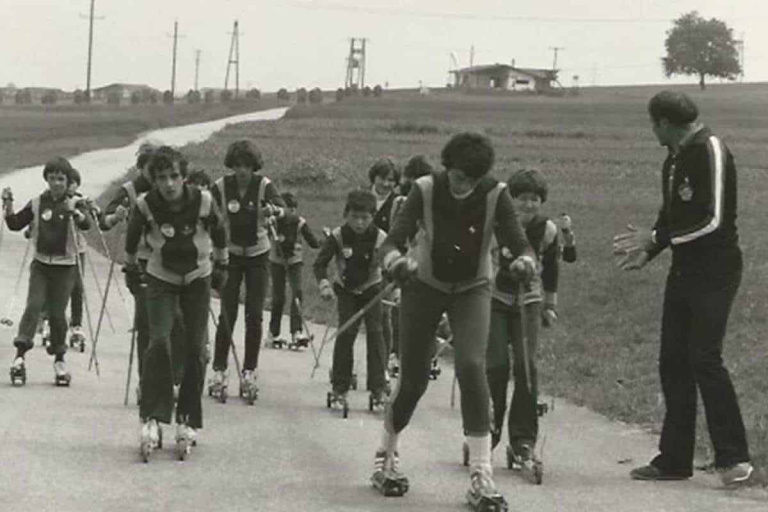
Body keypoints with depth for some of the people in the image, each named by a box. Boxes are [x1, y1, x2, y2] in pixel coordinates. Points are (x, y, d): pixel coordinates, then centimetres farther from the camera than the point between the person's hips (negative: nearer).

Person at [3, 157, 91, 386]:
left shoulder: (74, 203, -3)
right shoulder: (37, 203, 5)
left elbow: (86, 224, -21)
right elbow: (15, 224, 6)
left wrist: (74, 211, -42)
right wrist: (8, 205, -10)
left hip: (65, 266, -1)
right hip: (41, 264, 2)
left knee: (57, 312, 0)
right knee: (34, 305, -12)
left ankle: (59, 359, 15)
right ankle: (20, 355, -17)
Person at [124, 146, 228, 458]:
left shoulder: (203, 202, -20)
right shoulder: (145, 206, -20)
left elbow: (219, 233, 2)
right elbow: (132, 236, 3)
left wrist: (221, 266, 12)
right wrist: (131, 267, 15)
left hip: (198, 279, 1)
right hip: (161, 280, -1)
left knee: (195, 348, -4)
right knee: (159, 341, -19)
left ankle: (188, 420, 10)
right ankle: (151, 418, -16)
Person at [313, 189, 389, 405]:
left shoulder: (380, 238, -19)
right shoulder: (337, 236, -18)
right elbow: (320, 264, -13)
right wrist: (324, 284, -31)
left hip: (372, 290, 0)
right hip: (346, 290, 0)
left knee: (374, 332, -10)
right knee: (346, 332, -10)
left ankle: (378, 388, -7)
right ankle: (339, 387, -1)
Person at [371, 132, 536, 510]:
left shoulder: (495, 195, -19)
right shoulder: (426, 190, -21)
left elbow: (519, 242, -23)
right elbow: (392, 241, -25)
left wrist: (524, 262, -47)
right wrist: (396, 262, -48)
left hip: (472, 291, 0)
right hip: (424, 287, 0)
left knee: (472, 366, -21)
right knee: (413, 379, 3)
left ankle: (480, 476, -17)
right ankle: (385, 456, 32)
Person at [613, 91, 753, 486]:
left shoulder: (711, 151, -14)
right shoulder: (675, 159, 13)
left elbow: (713, 220, -19)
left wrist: (655, 237, -16)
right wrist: (647, 252, 6)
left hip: (714, 273, -9)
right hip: (684, 271, 9)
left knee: (704, 358, -13)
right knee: (673, 362, 8)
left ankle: (734, 458, -5)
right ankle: (674, 459, 14)